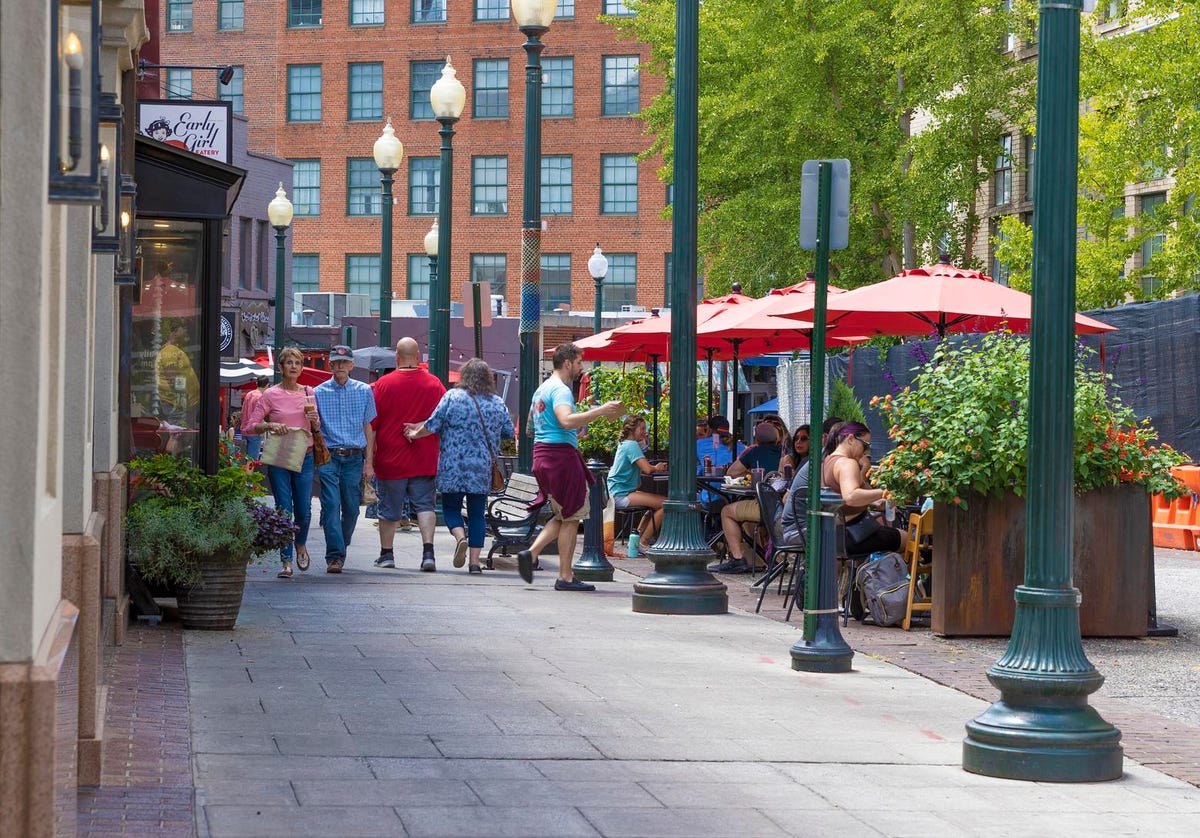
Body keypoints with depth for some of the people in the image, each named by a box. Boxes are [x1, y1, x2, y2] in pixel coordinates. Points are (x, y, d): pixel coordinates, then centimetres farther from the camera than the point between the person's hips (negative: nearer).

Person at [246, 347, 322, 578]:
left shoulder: (309, 393, 9)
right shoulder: (270, 395, -1)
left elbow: (317, 428, 16)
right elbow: (252, 425, -3)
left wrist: (315, 420, -6)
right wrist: (271, 425, -19)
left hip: (304, 457, 2)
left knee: (304, 510, 2)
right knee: (284, 509, -5)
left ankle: (300, 544, 33)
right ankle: (286, 561, 1)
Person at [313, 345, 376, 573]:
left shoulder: (364, 392, 9)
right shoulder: (318, 393, 6)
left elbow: (369, 428, 10)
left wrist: (369, 462, 5)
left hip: (354, 458, 1)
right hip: (328, 457, -1)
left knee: (351, 508, 3)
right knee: (331, 506, -11)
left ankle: (340, 550, 21)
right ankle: (334, 556, -13)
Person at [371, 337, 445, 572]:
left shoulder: (384, 384, -7)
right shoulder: (434, 384, -2)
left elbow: (372, 423, -4)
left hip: (391, 459, -1)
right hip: (424, 461, 1)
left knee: (389, 508, 10)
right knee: (425, 505, 5)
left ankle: (386, 554, 19)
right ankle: (428, 551, -10)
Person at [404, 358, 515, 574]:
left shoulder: (452, 397, -4)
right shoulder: (498, 403, 4)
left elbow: (433, 425, -4)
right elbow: (510, 433, 11)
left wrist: (416, 434, 15)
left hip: (453, 467, -2)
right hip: (483, 469, 2)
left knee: (451, 507, 11)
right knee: (477, 513, 8)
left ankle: (460, 537, -17)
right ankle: (475, 561, 4)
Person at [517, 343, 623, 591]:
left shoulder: (542, 389, 19)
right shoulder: (560, 389, -12)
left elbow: (530, 424, 28)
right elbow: (566, 420, -30)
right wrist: (600, 411, -32)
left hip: (542, 455, 10)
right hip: (561, 454, -10)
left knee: (564, 516, 16)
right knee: (571, 518, -2)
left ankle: (531, 553, 1)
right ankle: (565, 577, -1)